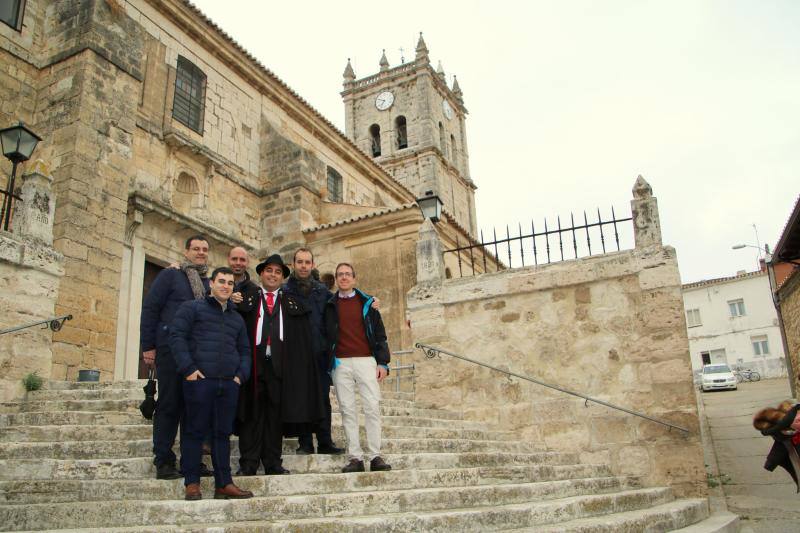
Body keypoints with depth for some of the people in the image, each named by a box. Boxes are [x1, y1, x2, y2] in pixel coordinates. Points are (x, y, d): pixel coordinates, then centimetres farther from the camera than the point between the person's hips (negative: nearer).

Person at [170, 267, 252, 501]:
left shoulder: (237, 318, 22)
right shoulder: (192, 308, 6)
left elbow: (244, 350, 24)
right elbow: (177, 336, -4)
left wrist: (241, 374, 8)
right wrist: (188, 368, -12)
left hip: (229, 384, 5)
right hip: (199, 380, -5)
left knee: (223, 433, 7)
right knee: (195, 431, 0)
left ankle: (224, 483, 12)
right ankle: (192, 483, 10)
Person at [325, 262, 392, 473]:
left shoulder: (367, 302, 10)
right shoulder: (330, 306, 13)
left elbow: (379, 333, 7)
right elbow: (325, 335, 12)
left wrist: (383, 362, 0)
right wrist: (328, 363, 2)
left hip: (366, 360, -1)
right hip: (340, 363, 1)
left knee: (372, 408, -6)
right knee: (347, 410, 0)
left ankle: (375, 456, -1)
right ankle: (354, 458, 4)